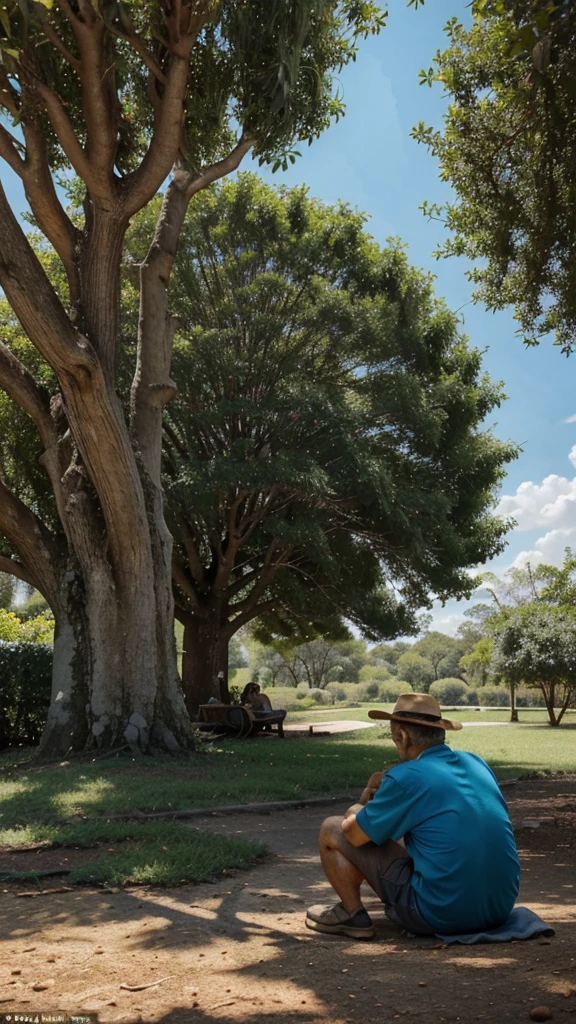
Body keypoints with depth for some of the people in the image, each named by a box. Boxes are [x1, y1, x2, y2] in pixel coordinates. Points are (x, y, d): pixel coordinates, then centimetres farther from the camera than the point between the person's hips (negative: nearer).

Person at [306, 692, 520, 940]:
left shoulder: (406, 778, -15)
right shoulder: (478, 764, 5)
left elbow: (353, 834, -3)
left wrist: (363, 804, 18)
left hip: (441, 915, -7)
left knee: (332, 830, 6)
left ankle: (353, 915, 17)